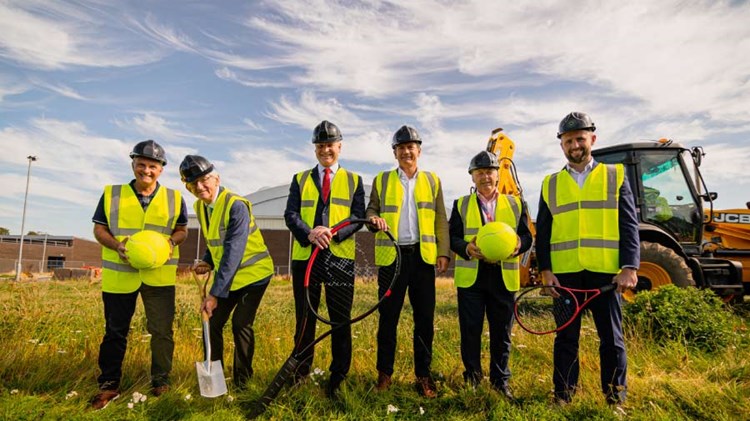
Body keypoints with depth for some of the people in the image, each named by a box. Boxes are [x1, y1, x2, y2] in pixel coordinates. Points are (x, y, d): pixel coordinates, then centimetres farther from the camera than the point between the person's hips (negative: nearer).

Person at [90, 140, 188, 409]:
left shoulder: (174, 198, 3)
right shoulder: (112, 194, 3)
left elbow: (182, 230, 9)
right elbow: (99, 229, 5)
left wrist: (172, 240, -13)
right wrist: (116, 245, -15)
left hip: (159, 275, 0)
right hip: (119, 275, 1)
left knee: (161, 330, 3)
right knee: (115, 332, 10)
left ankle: (161, 381, 19)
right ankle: (109, 385, 26)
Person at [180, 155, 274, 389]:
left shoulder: (236, 206, -25)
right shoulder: (200, 207, 1)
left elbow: (233, 253, -29)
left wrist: (215, 293, -30)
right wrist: (207, 263, -2)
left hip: (253, 273, -7)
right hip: (226, 275, 7)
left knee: (241, 324, -10)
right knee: (212, 323, 6)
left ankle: (242, 380, 9)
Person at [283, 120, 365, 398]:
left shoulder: (354, 181, 11)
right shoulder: (300, 179, 14)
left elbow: (358, 216, -1)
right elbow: (290, 214, 1)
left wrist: (334, 233, -20)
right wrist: (309, 233, -19)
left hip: (340, 257, -1)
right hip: (305, 256, 1)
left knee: (340, 320, 5)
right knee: (304, 318, 11)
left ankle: (338, 377, 19)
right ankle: (300, 372, 27)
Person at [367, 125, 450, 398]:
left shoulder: (432, 180, 12)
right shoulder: (382, 180, 10)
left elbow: (441, 220, 9)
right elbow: (371, 210, 10)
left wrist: (444, 252, -1)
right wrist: (374, 220, -14)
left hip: (423, 256, 1)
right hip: (392, 256, 0)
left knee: (425, 318, 5)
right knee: (388, 317, 5)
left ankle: (423, 374, 19)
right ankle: (384, 373, 19)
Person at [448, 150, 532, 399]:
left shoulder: (515, 204, 12)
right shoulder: (461, 205, 9)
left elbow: (526, 235, 8)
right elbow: (453, 237, 2)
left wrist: (519, 244, -14)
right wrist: (466, 249, -19)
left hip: (504, 277, 1)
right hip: (471, 276, -1)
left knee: (502, 332, 9)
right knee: (470, 330, 4)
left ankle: (500, 381, 25)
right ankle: (472, 379, 21)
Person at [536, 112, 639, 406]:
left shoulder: (615, 176, 7)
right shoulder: (551, 184, 9)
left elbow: (629, 225, 2)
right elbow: (542, 232, 7)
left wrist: (629, 266, -7)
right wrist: (545, 270, -2)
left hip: (605, 271, -1)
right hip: (565, 273, 1)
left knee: (611, 338, 9)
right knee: (566, 338, 9)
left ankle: (616, 399, 24)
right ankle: (563, 396, 22)